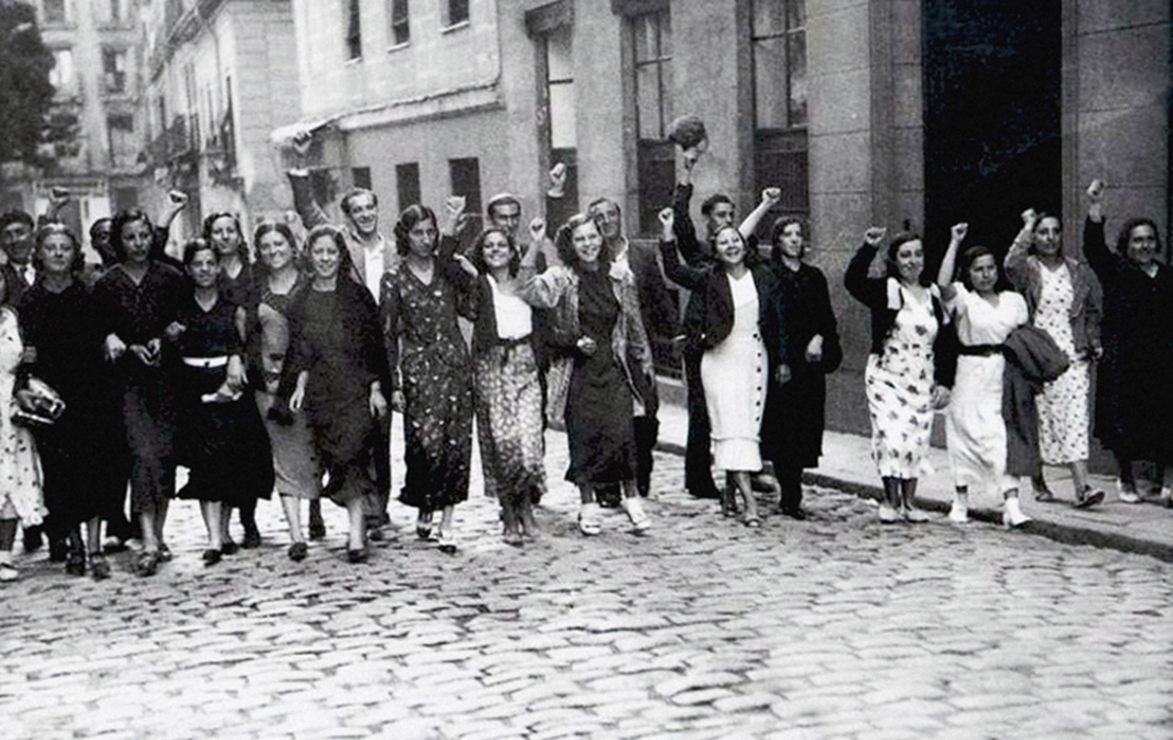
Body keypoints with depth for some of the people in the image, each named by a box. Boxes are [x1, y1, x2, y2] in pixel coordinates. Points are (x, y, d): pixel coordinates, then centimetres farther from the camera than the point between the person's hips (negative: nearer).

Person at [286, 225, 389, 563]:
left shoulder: (357, 295, 4)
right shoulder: (301, 303, 11)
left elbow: (374, 345, 3)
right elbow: (299, 352, 10)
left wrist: (376, 388, -3)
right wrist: (300, 385, -5)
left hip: (357, 388, -3)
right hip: (321, 392, 3)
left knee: (352, 453, -16)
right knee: (336, 458, 0)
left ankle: (356, 534, -18)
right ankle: (358, 524, 11)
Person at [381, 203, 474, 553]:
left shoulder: (448, 269, 9)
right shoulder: (394, 280, 2)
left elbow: (469, 308, -1)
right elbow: (389, 335, 2)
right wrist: (395, 384, -3)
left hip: (456, 363, 3)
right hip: (419, 369, -3)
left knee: (457, 443, -1)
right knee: (428, 443, -10)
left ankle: (447, 522, 6)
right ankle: (424, 512, 12)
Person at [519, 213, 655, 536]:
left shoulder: (620, 278, 7)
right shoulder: (561, 279, -3)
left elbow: (634, 326, 15)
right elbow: (527, 290, -20)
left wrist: (644, 364, 17)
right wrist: (533, 246, -26)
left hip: (614, 369, 2)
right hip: (578, 372, -1)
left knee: (622, 433, -8)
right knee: (583, 436, 2)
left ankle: (632, 499, 7)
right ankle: (588, 505, 15)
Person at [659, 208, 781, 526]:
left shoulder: (763, 276, 5)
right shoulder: (710, 279, -2)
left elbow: (775, 320, 11)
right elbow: (674, 272, -16)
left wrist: (780, 360, 12)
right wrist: (668, 235, -25)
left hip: (755, 358, 3)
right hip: (721, 359, -3)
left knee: (750, 427, 5)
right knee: (731, 428, -10)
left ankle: (730, 488, 21)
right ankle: (749, 501, -16)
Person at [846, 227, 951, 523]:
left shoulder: (933, 295, 10)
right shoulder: (886, 290, -2)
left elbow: (944, 341, 13)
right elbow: (853, 281, -22)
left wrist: (942, 382, 8)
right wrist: (868, 248, -31)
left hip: (922, 381, 4)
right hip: (887, 376, -4)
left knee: (916, 441, 4)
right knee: (891, 437, -13)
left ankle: (909, 502, 14)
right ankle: (891, 500, -2)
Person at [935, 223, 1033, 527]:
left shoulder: (1014, 300, 12)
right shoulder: (963, 299, 0)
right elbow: (943, 284, -21)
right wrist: (954, 243, -16)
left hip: (1005, 373, 2)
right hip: (972, 373, -2)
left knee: (1008, 434, -7)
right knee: (967, 433, 2)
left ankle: (1011, 503, -12)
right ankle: (961, 501, 18)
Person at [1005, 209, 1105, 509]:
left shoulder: (1079, 271, 10)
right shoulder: (1027, 269, 2)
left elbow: (1094, 311, 17)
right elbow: (1010, 264, -23)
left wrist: (1093, 343, 6)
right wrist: (1027, 227, -14)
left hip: (1073, 357, 1)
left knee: (1074, 417, -8)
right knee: (1037, 419, 4)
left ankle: (1082, 486, -12)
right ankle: (1038, 481, 20)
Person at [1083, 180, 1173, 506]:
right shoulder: (1115, 271, 0)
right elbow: (1093, 248, -17)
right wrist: (1095, 210, -30)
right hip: (1121, 362, -2)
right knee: (1122, 418, 3)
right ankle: (1126, 479, 21)